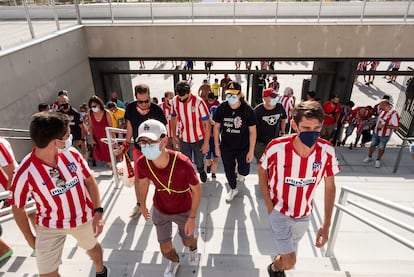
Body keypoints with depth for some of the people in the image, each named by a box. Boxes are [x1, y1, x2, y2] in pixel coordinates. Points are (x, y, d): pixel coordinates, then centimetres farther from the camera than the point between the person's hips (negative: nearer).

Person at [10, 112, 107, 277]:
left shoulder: (71, 153, -18)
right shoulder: (25, 173, -27)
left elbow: (90, 180, -5)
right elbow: (17, 208, -11)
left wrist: (98, 212, -13)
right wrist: (30, 238, 1)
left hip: (84, 217, 3)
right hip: (51, 227, -3)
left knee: (92, 246, 27)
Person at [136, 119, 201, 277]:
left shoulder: (183, 163, -37)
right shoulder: (142, 163, -26)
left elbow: (197, 190, -21)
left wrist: (192, 217, -18)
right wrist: (142, 205, 11)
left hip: (184, 211, -2)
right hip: (160, 211, 2)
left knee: (187, 241, 24)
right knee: (165, 249, 17)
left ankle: (193, 248, 64)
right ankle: (174, 261, 55)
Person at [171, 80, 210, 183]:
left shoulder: (198, 102, -24)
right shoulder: (175, 101, -11)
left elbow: (207, 123, -18)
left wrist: (206, 143, -17)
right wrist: (174, 136, 7)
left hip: (199, 139, -2)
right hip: (183, 140, 2)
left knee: (199, 162, 19)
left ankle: (201, 171, 54)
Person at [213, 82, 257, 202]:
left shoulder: (247, 110, -17)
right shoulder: (222, 108, -11)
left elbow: (252, 131, -12)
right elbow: (216, 127, 0)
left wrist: (251, 151, -11)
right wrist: (217, 146, 1)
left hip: (243, 147, -2)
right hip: (226, 147, 2)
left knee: (244, 171, 6)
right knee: (229, 171, 14)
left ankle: (240, 173, 46)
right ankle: (233, 189, 44)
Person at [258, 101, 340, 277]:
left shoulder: (327, 151, -21)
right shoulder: (277, 147, -28)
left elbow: (330, 187, -7)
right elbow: (262, 171, -8)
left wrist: (326, 224, -9)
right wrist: (269, 207, -11)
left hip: (304, 214, 3)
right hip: (279, 212, -3)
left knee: (289, 250, 25)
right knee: (289, 262, -1)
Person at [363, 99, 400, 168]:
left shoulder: (394, 114, -23)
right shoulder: (383, 111, -4)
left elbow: (396, 126, -24)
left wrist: (384, 126, -28)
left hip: (384, 135, -5)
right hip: (376, 132, 5)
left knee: (381, 148, 11)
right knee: (373, 145, 17)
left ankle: (378, 160, 30)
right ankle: (369, 157, 36)